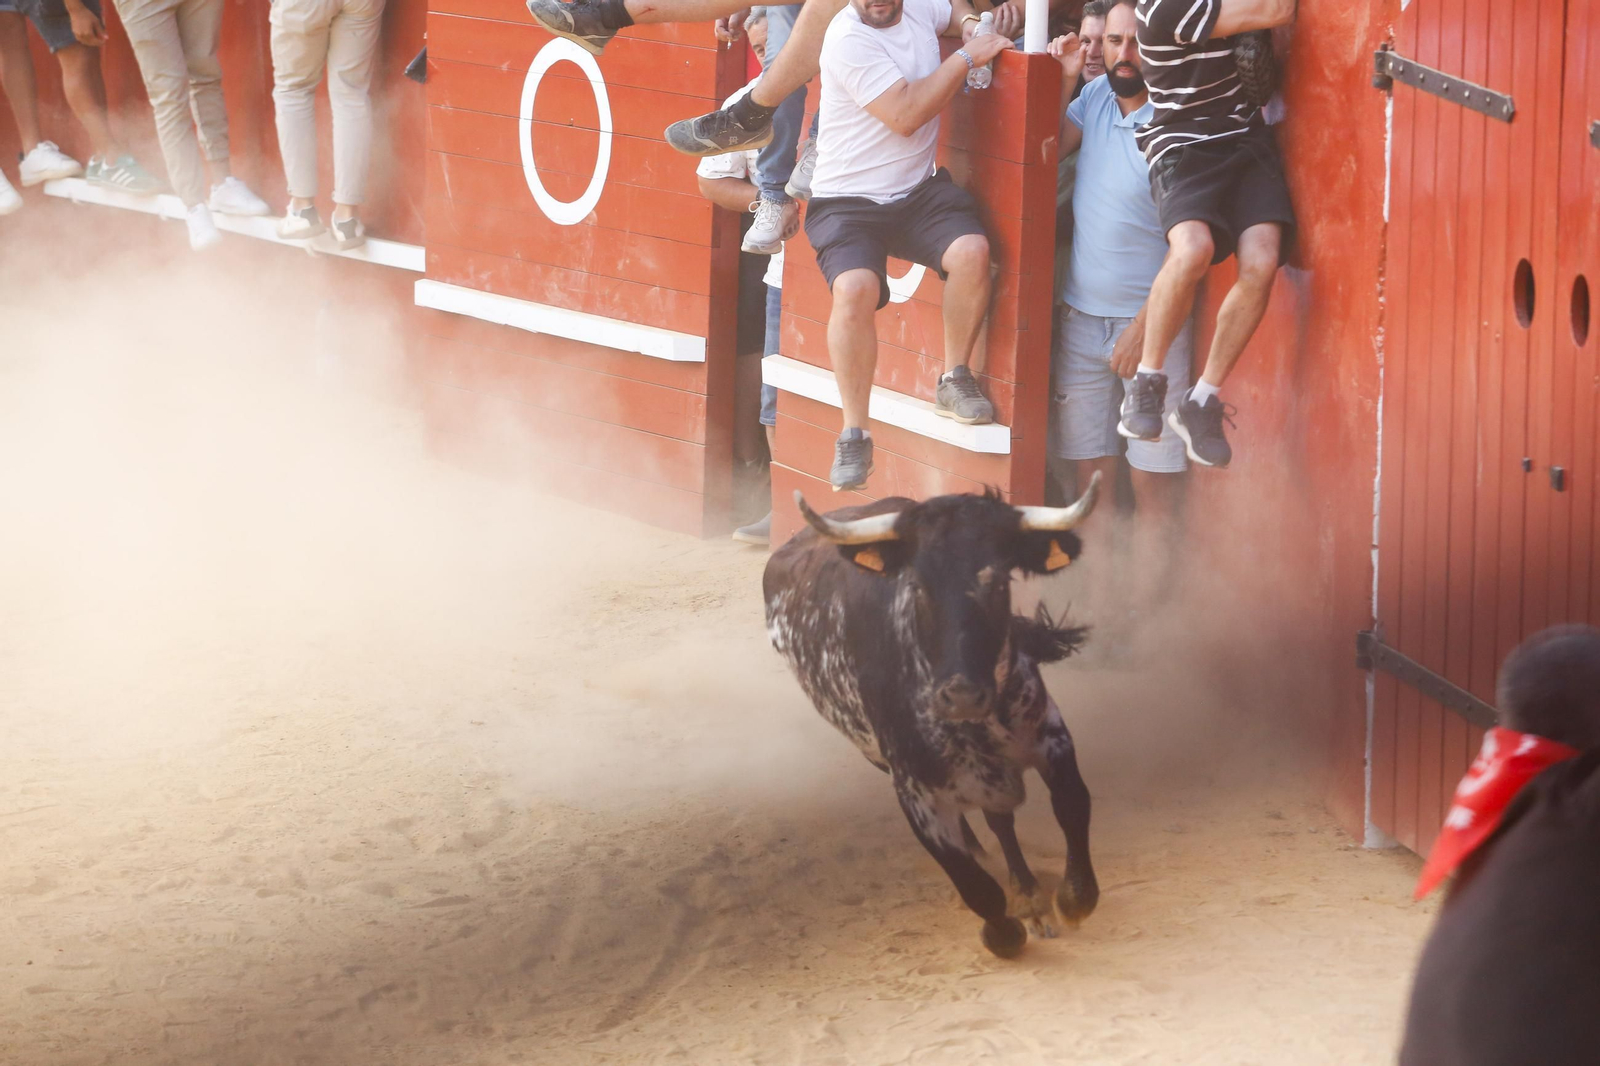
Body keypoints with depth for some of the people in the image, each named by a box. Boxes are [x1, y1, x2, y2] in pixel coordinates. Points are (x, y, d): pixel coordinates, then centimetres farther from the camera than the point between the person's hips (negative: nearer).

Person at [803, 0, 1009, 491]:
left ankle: (954, 381, -3)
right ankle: (854, 435, -17)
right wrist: (967, 57, -12)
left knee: (971, 250, -24)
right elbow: (905, 115, -20)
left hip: (919, 189, 5)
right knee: (854, 288, -30)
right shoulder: (848, 39, -16)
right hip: (848, 200, -5)